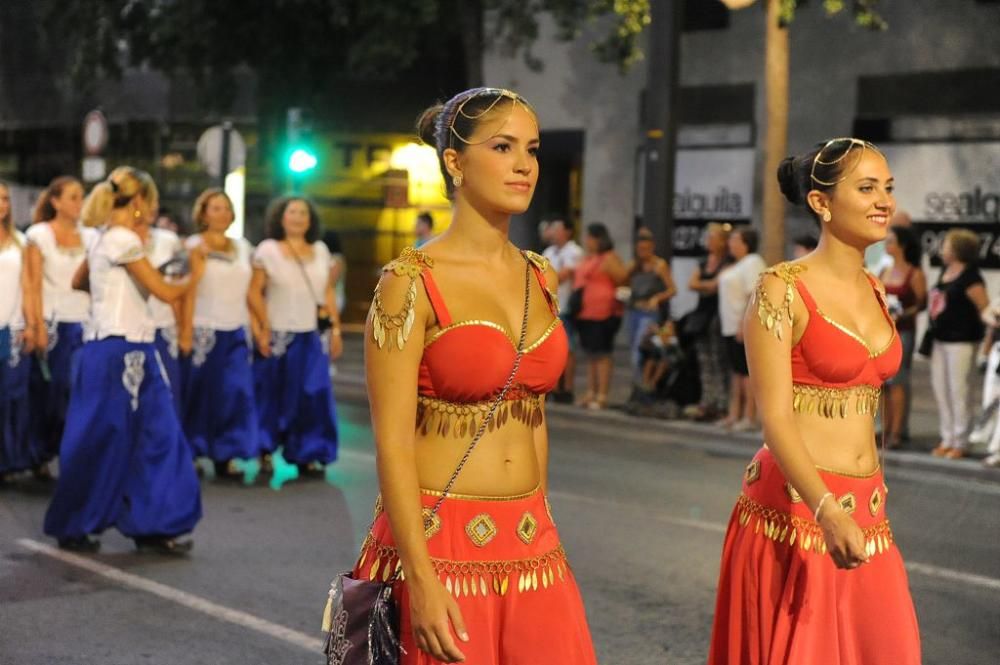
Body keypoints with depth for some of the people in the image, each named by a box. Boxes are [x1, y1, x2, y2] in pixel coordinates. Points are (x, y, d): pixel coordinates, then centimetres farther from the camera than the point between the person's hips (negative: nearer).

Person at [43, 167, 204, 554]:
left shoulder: (104, 240, 14)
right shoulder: (124, 240, -14)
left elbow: (78, 282, 30)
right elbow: (166, 293, -13)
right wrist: (195, 275, 4)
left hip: (127, 351, 10)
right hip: (119, 351, -10)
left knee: (154, 436, 7)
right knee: (101, 442, 0)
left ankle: (152, 526, 9)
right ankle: (72, 528, 12)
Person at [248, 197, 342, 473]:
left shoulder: (320, 250, 10)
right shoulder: (268, 249, -2)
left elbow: (328, 293, 13)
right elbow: (254, 293, -6)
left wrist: (336, 328, 8)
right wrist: (262, 331, -12)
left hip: (310, 337, 3)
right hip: (277, 336, -3)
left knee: (312, 396, 0)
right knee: (272, 396, 3)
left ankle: (306, 453, 8)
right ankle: (264, 454, 11)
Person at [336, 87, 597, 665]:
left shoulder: (540, 277, 7)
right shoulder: (413, 281, -11)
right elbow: (393, 441, -14)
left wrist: (539, 527, 15)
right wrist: (421, 579, -19)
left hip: (532, 544, 6)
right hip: (442, 544, -6)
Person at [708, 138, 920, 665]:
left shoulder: (874, 291, 10)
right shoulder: (783, 290, -11)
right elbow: (775, 418, -18)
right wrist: (827, 512, -30)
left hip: (866, 508, 7)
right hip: (796, 504, -7)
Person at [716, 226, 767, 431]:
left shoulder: (753, 263, -12)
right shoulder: (739, 264, 20)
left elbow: (754, 296, -20)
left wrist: (743, 324, -24)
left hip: (746, 327, -10)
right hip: (732, 326, 10)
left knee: (747, 371, -8)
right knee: (736, 370, 12)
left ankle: (749, 417, -6)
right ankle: (734, 414, 18)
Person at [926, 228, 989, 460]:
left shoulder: (970, 277, -13)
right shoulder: (945, 271, 12)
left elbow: (985, 308, -14)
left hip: (961, 341, -9)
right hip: (941, 338, 9)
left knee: (959, 390, -3)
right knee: (940, 388, 11)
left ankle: (960, 443, 5)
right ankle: (947, 439, 21)